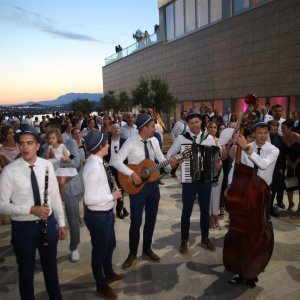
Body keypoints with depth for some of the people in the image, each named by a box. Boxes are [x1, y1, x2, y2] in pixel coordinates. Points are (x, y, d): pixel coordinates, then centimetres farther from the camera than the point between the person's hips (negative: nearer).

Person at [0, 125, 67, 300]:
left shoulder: (47, 165, -6)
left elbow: (55, 196, 1)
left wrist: (61, 223, 4)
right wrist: (31, 209, -25)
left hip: (48, 223, 3)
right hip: (23, 228, -3)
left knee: (51, 267, 24)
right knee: (26, 272, 18)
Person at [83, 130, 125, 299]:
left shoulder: (98, 163, 1)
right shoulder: (93, 168, -28)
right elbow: (89, 199, -28)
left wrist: (110, 205, 15)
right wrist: (112, 196, -18)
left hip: (106, 213, 9)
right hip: (97, 216, -9)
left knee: (110, 245, 27)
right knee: (100, 250, 13)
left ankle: (109, 274, 53)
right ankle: (102, 285, 37)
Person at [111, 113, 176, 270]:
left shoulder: (154, 141, 2)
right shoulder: (131, 142, -15)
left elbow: (162, 159, 5)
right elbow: (116, 161, -20)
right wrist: (132, 174, -27)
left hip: (153, 185, 6)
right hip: (137, 186, -5)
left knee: (151, 219, 15)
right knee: (136, 221, 4)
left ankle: (147, 249, 35)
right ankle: (132, 253, 25)